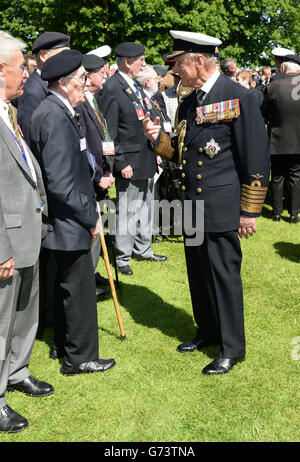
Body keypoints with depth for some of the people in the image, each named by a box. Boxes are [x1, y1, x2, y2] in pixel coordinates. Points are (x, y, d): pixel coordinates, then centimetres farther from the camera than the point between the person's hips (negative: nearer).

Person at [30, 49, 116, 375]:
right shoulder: (55, 117, -23)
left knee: (68, 285, 21)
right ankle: (80, 358, 18)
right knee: (79, 289, 3)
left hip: (65, 219, 10)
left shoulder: (54, 111, 9)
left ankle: (63, 346, 37)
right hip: (68, 223, -10)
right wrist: (90, 217, -17)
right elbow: (60, 183, -27)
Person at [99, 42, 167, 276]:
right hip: (129, 163, -9)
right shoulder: (112, 88, -15)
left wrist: (155, 150, 16)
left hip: (147, 160, 9)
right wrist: (121, 163, -19)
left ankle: (143, 249, 32)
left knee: (146, 207, 18)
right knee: (127, 211, 1)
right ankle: (122, 257, 14)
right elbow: (109, 132, -17)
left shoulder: (136, 85, 11)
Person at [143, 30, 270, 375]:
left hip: (221, 206, -7)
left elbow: (257, 158, -12)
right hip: (192, 204, 8)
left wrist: (250, 211, -12)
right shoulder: (188, 104, 13)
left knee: (223, 273, -1)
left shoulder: (239, 97, -11)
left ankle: (232, 347, 14)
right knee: (198, 272, 15)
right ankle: (208, 332, 34)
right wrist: (158, 138, 0)